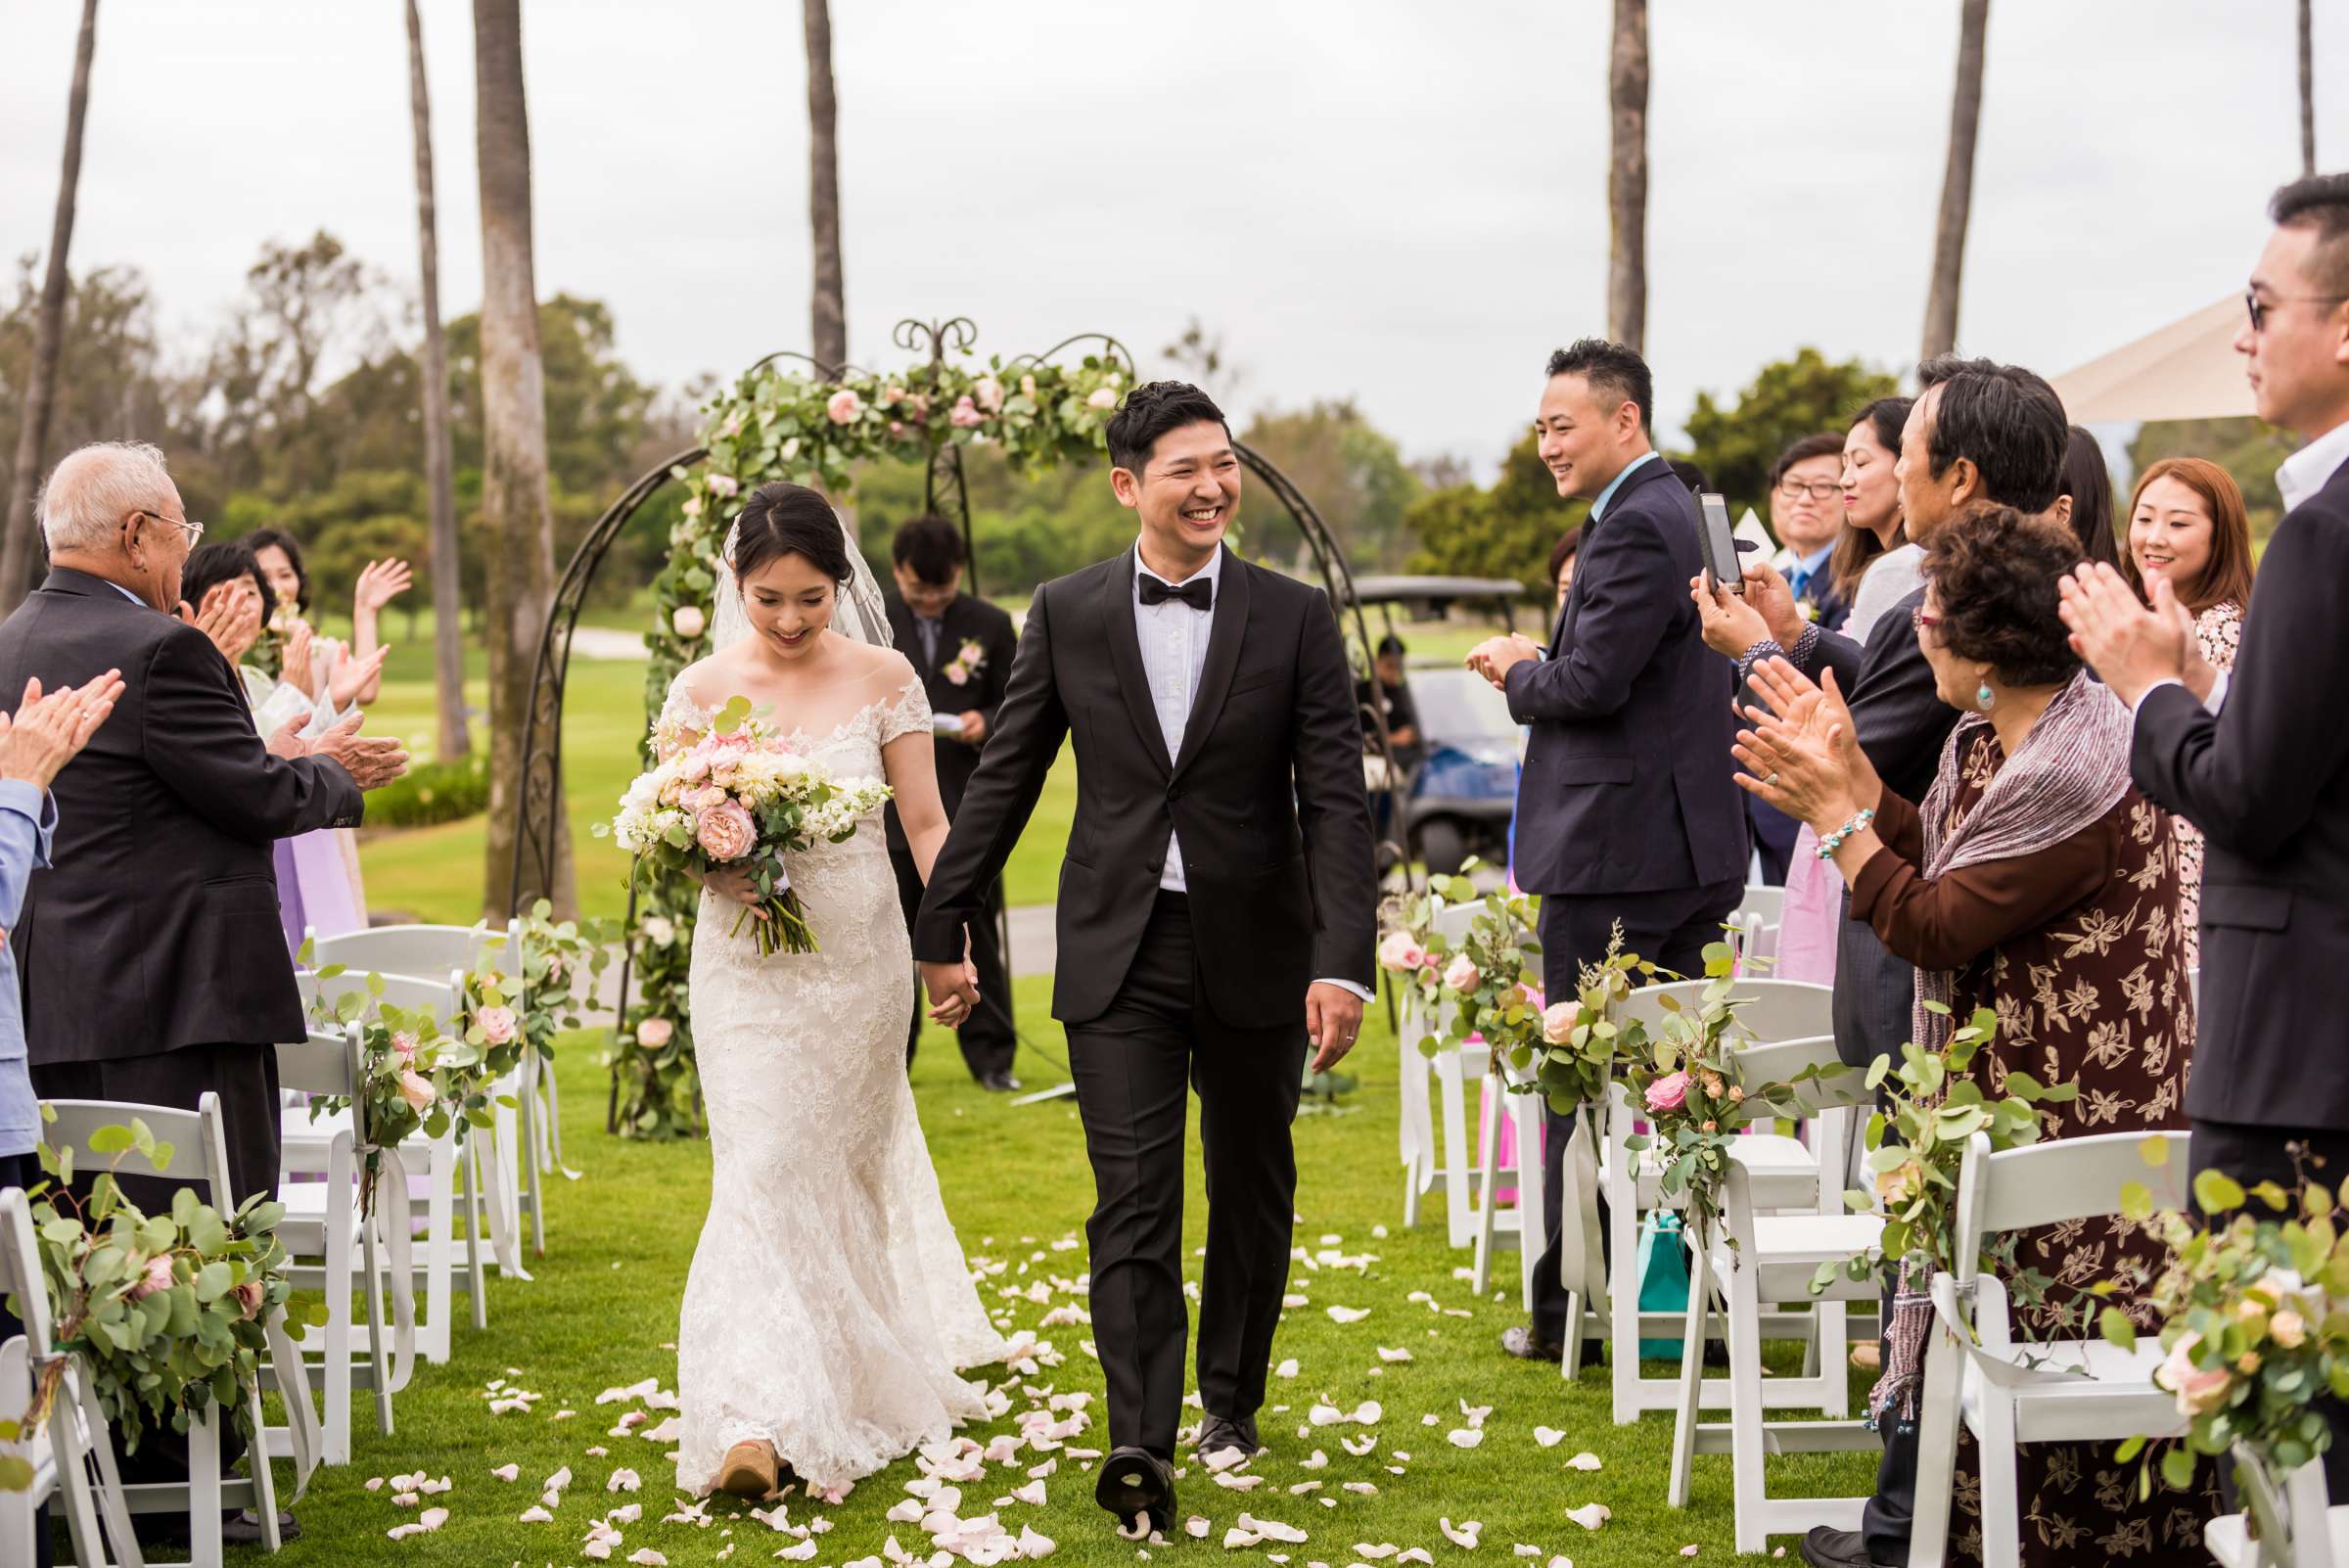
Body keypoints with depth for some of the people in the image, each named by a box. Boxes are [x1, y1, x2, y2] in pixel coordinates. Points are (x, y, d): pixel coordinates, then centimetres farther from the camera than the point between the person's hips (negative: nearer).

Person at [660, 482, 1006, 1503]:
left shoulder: (883, 680, -1)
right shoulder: (702, 690, -1)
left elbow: (926, 823, 0)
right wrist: (709, 861, -17)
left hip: (860, 958, 1)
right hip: (748, 965, -1)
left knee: (854, 1154, 13)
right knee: (762, 1171, -10)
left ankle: (859, 1374, 34)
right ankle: (759, 1420, -15)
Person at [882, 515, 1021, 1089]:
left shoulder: (990, 625, 5)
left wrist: (987, 723, -13)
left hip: (969, 810, 0)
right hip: (890, 811, 0)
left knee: (976, 933, 3)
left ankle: (991, 1058, 10)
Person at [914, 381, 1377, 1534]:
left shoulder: (1294, 618, -2)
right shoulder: (1067, 615, 1)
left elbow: (1335, 802, -7)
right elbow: (1003, 779, 7)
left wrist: (1344, 962, -17)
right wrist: (943, 927, 7)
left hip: (1257, 952, 1)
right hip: (1118, 955, 0)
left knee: (1251, 1191, 15)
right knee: (1132, 1201, -9)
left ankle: (1231, 1399, 34)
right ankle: (1141, 1442, -14)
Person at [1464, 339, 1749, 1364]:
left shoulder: (1634, 528, -16)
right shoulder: (1674, 512, 16)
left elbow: (1592, 683, -23)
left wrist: (1518, 671, -4)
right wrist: (1536, 668, 8)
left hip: (1618, 848, -10)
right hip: (1685, 850, 10)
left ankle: (1573, 1308, 5)